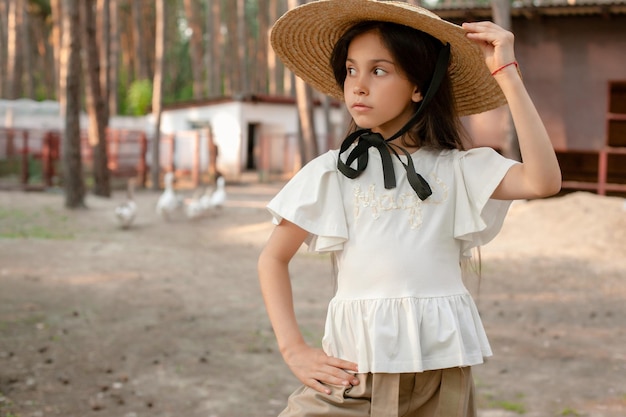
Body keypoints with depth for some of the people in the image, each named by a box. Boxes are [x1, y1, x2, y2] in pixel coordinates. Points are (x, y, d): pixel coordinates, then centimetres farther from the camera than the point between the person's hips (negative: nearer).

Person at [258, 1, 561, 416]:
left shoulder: (458, 168, 1)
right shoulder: (331, 172, 3)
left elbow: (544, 181, -16)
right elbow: (273, 258, 8)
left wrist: (506, 73, -14)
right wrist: (294, 349, -3)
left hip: (440, 365, 0)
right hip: (353, 365, 0)